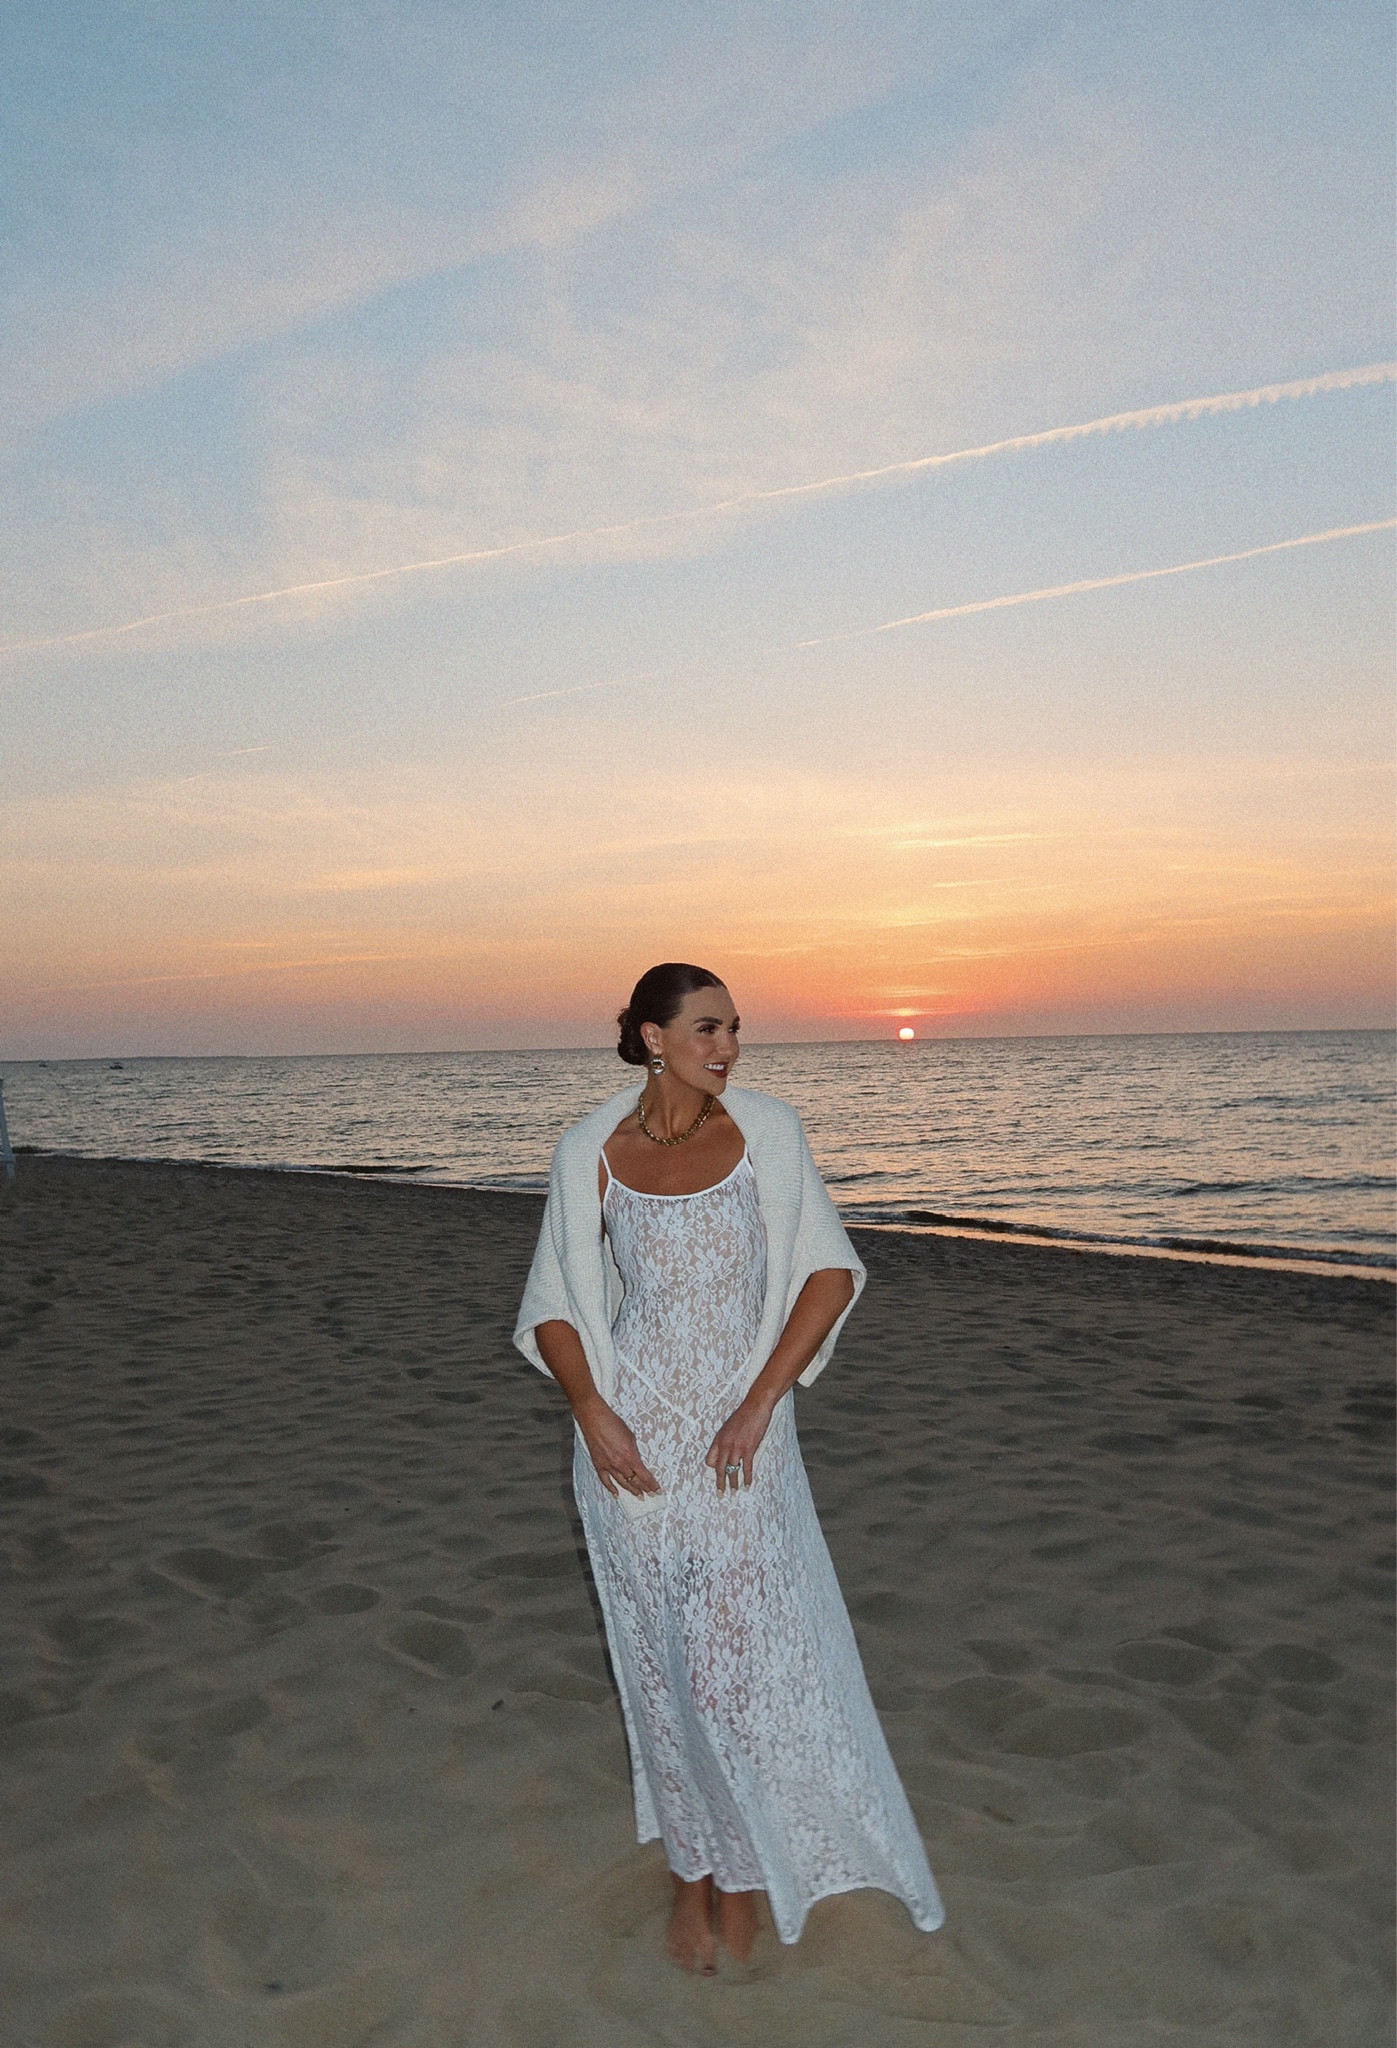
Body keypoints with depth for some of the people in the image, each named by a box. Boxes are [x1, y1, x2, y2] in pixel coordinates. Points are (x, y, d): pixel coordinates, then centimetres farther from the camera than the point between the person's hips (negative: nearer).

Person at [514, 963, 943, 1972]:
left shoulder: (767, 1129, -5)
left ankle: (745, 1870, 31)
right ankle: (692, 1869, 34)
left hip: (741, 1435, 0)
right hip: (633, 1438, 1)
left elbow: (831, 1270, -3)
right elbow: (554, 1307, 3)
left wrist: (760, 1405, -10)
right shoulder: (591, 1152, -4)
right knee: (662, 1662, 11)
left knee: (741, 1657, 2)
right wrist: (592, 1412, -12)